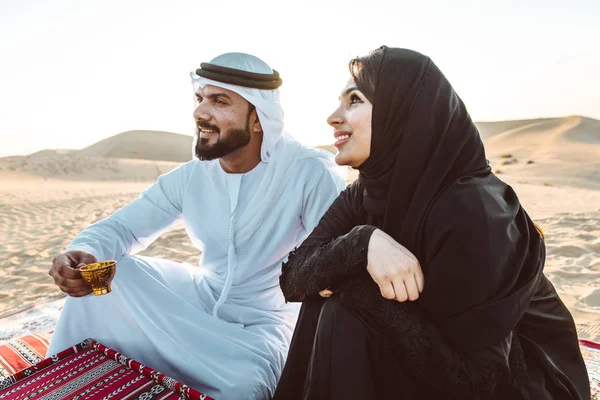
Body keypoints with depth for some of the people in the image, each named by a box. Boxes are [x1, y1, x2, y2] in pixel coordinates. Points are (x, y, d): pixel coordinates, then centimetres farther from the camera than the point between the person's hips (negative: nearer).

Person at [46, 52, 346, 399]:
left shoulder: (312, 172, -22)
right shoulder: (189, 177, -5)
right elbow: (122, 226, -2)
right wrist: (84, 252, -24)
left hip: (266, 319, -3)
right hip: (202, 296, 4)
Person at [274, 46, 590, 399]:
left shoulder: (472, 210, -28)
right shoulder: (362, 196, -7)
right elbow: (294, 279, -13)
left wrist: (351, 282, -25)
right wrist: (363, 242, -31)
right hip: (419, 370, 5)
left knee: (341, 318, -22)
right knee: (332, 305, -15)